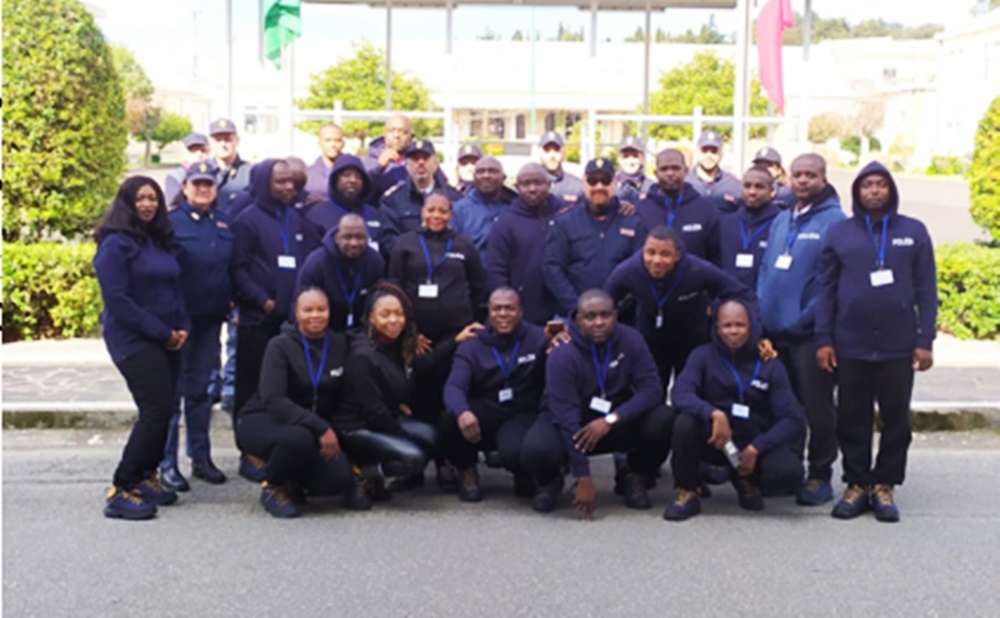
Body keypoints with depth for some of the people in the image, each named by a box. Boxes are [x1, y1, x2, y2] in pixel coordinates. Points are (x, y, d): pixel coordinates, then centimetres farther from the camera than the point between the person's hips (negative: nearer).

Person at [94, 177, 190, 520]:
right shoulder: (116, 244, -10)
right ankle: (121, 491, -10)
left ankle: (146, 477, 21)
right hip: (133, 340, -7)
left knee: (162, 410, 8)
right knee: (156, 409, -15)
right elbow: (117, 299, -16)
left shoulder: (161, 240, 13)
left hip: (165, 340, 7)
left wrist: (182, 327, 0)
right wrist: (162, 332, -14)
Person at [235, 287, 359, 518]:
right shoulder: (280, 346, -14)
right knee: (299, 437, -38)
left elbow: (342, 396, 8)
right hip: (263, 421, -4)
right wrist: (321, 428, -34)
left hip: (315, 427, 4)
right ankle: (272, 487, -7)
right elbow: (273, 400, -25)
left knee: (340, 479, -21)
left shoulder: (339, 344, -1)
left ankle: (292, 482, 13)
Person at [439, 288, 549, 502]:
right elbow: (454, 386, -16)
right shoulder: (472, 346, 0)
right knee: (450, 419, -30)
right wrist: (461, 412, -40)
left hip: (522, 416, -2)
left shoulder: (538, 338, -3)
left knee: (514, 452, -36)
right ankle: (466, 470, 2)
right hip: (485, 414, 2)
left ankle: (524, 475, 5)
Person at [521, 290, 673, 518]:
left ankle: (637, 480, 3)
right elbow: (566, 418, -29)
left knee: (663, 420, -27)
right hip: (576, 423, -2)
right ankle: (550, 482, 6)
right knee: (536, 450, -34)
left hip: (618, 419, 3)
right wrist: (583, 479, -33)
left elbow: (651, 388, -20)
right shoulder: (563, 355, -25)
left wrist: (610, 420, -34)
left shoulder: (631, 340, -15)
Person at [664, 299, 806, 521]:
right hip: (716, 439, -1)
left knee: (789, 472, -30)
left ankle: (746, 480, 8)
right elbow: (680, 394, -21)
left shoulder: (770, 365, -3)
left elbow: (794, 420, -8)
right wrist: (714, 413, -38)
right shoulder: (704, 355, -4)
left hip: (755, 442, 1)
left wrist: (755, 448, -20)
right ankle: (687, 493, -10)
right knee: (686, 421, -33)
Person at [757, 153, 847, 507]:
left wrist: (805, 318, -16)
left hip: (810, 332, -6)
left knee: (817, 407, 2)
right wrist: (763, 312, 5)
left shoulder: (835, 222, -7)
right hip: (775, 331, 7)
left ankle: (820, 476, 11)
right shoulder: (781, 221, 14)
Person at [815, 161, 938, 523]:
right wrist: (823, 340, -1)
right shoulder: (839, 233, 6)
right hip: (850, 347, 0)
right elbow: (826, 290, 5)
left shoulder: (914, 232, 5)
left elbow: (926, 290, 3)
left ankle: (885, 485, 17)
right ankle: (856, 484, 18)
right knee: (852, 421, 6)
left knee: (896, 420, 6)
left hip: (898, 347, 0)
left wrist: (925, 341, -3)